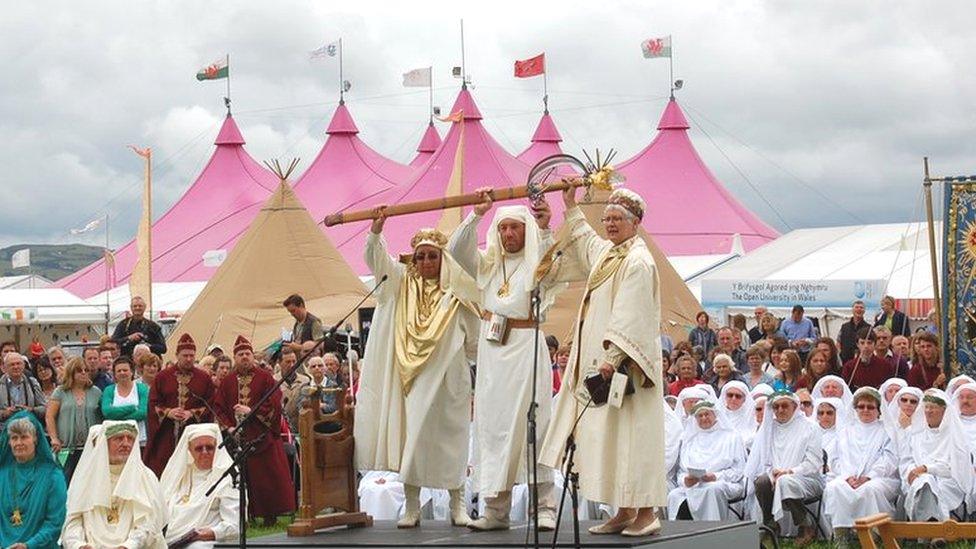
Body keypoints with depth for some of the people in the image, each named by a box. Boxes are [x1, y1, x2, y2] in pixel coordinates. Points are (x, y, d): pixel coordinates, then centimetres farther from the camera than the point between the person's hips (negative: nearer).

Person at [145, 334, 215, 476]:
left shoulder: (204, 378, 7)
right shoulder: (162, 377, 8)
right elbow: (153, 404, 5)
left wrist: (192, 413, -12)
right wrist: (168, 412, -12)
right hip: (167, 436, 0)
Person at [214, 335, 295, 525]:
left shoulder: (265, 378, 2)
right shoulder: (227, 382, 11)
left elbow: (274, 404, -6)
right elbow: (218, 408, 9)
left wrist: (251, 411, -14)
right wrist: (229, 427, -5)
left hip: (262, 437, -2)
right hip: (237, 437, 2)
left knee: (267, 476, -3)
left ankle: (270, 514, 3)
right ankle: (243, 515, 5)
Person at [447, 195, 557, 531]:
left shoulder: (537, 261, 2)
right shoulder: (488, 262, 14)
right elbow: (457, 251, 0)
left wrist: (545, 229, -33)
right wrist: (476, 215, -9)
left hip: (526, 348, -4)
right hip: (491, 349, 4)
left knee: (531, 424, -6)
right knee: (493, 425, 3)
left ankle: (544, 505, -1)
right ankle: (496, 509, 6)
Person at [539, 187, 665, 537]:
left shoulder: (638, 262, -13)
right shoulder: (607, 253, 14)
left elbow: (632, 317, -22)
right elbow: (584, 242, 39)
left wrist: (613, 357, -28)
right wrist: (571, 207, 39)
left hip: (624, 364, -9)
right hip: (602, 360, 9)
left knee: (629, 435, -8)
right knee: (607, 436, 9)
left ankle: (646, 513, -4)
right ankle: (625, 512, 13)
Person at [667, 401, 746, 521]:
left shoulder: (731, 437, 14)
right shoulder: (691, 439, 26)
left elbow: (738, 469, 4)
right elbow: (681, 471, 20)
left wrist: (716, 476, -12)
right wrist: (685, 480, -4)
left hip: (724, 483, -3)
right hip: (693, 485, 3)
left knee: (713, 489, -39)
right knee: (674, 496, -28)